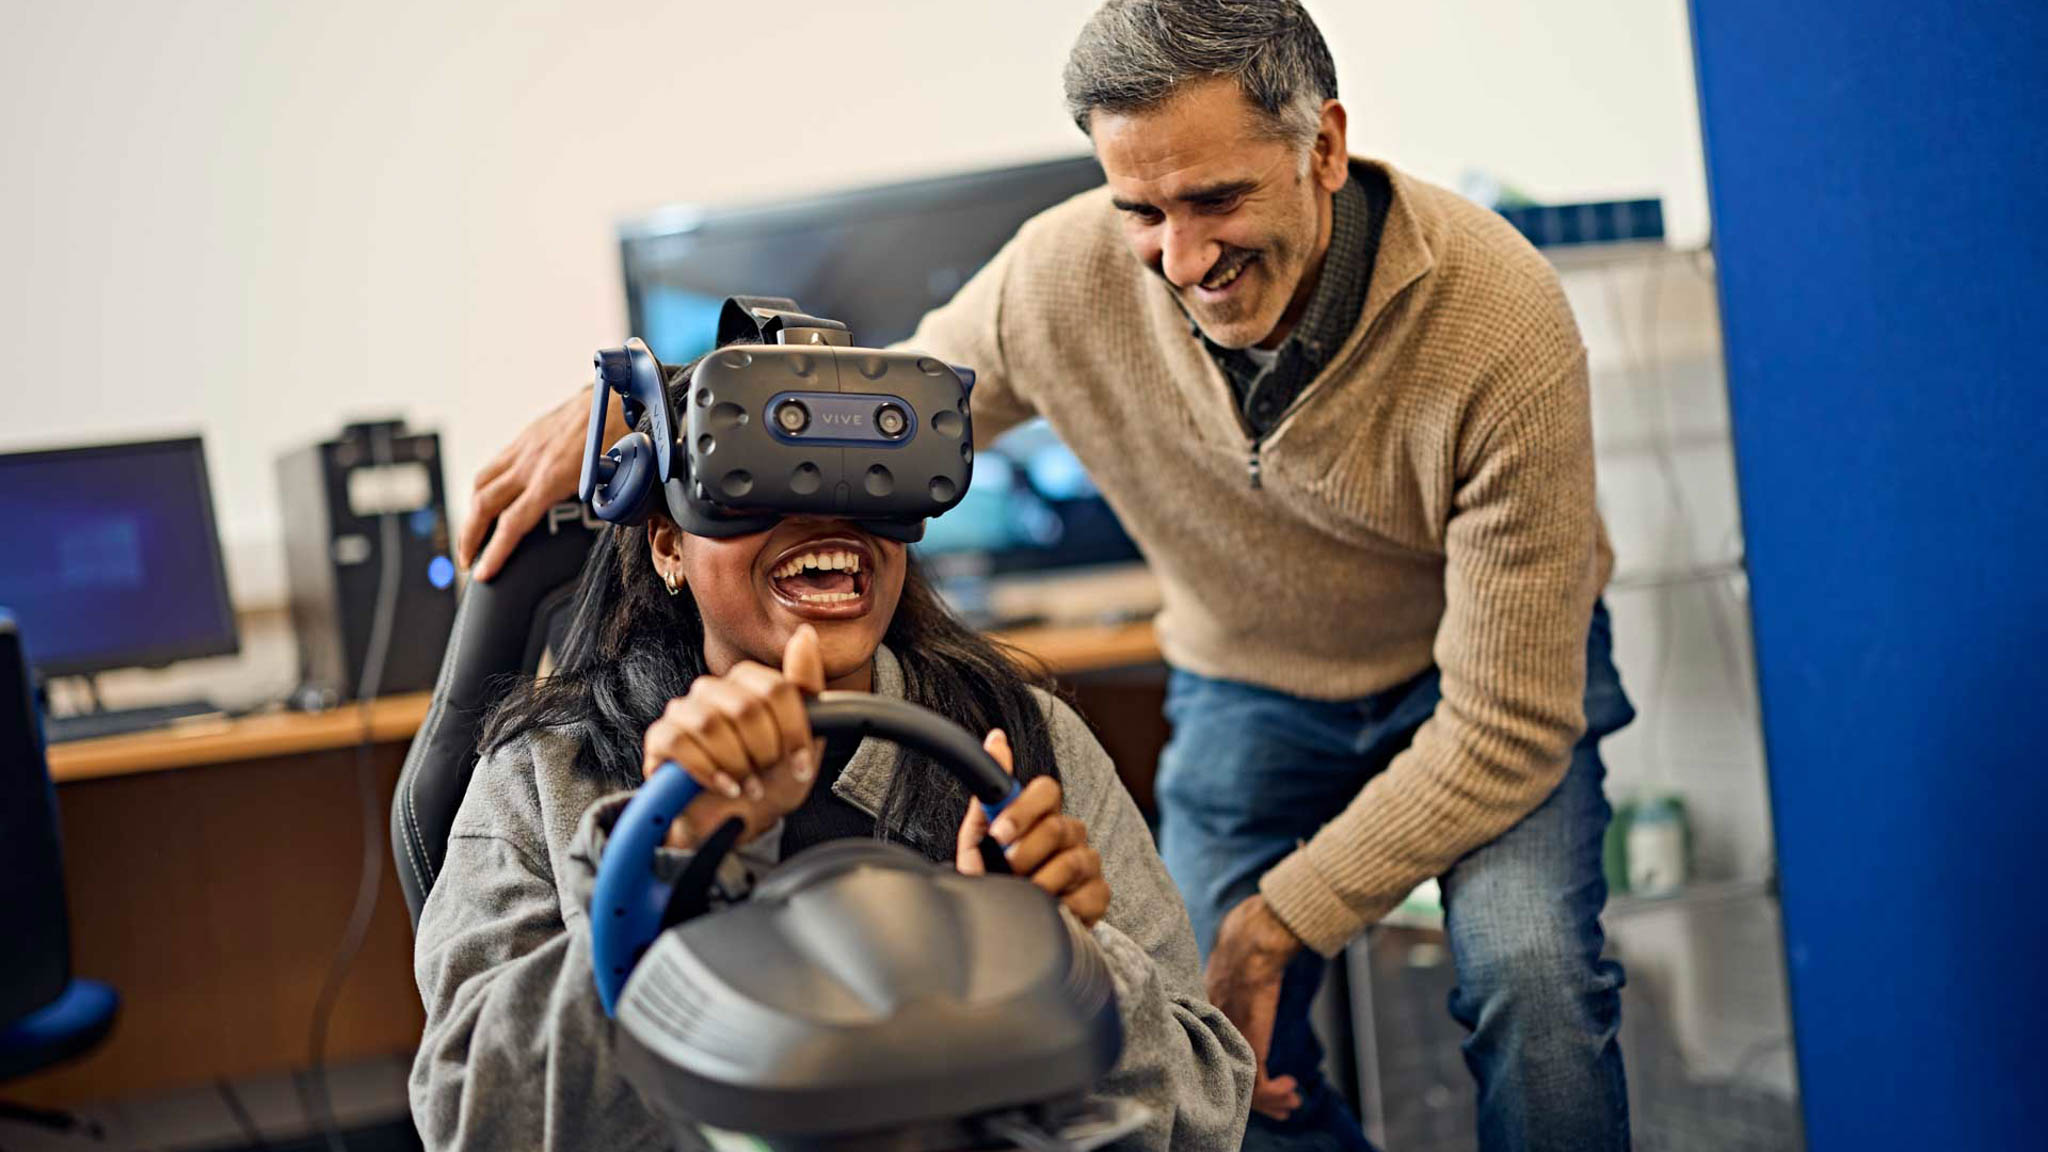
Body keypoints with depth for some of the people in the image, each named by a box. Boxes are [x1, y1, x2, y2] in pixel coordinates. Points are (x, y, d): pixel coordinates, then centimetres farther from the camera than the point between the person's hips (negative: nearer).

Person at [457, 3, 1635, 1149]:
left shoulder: (1503, 324, -34)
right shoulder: (1064, 276, -23)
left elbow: (1502, 726, -28)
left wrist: (1274, 924, -27)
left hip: (1491, 668, -2)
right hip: (1250, 685, 3)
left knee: (1527, 968, -29)